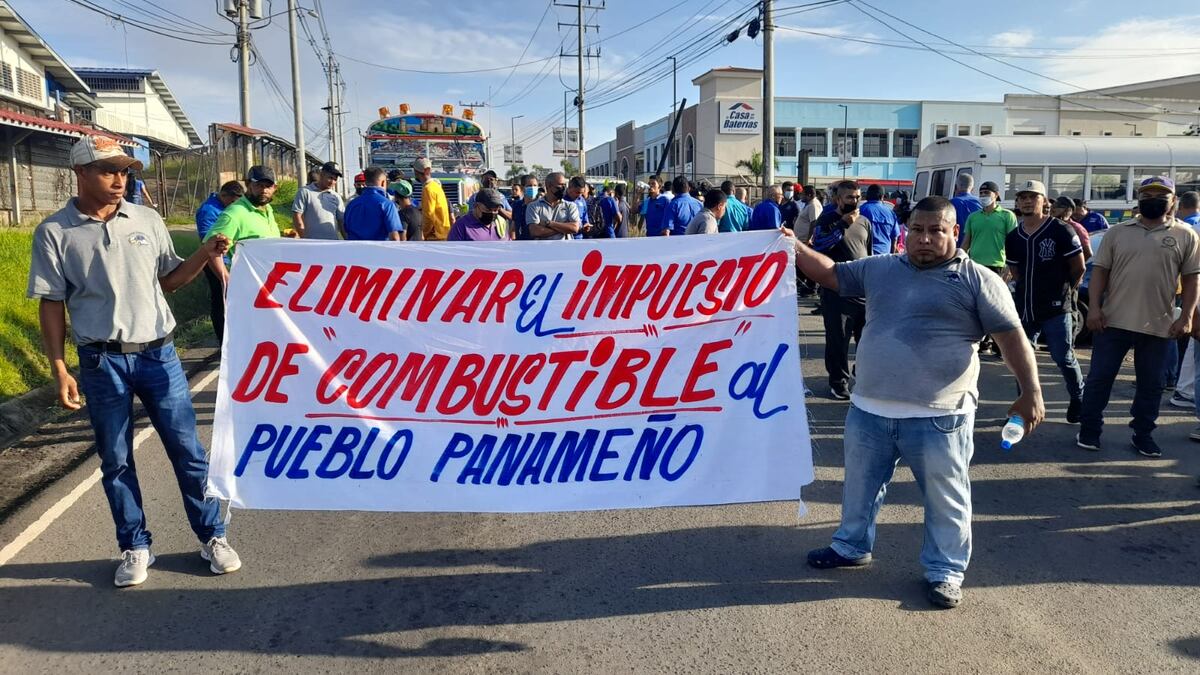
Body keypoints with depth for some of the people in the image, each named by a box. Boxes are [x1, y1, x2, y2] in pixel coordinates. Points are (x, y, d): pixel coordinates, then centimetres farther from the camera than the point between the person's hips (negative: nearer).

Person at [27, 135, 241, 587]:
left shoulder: (147, 221, 5)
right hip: (102, 362, -1)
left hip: (158, 354, 1)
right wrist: (59, 370, -4)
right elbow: (51, 304, -1)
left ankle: (212, 537, 18)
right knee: (115, 461, 9)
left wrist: (205, 255, -5)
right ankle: (135, 548, 24)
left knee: (187, 449, 5)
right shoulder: (55, 233, -2)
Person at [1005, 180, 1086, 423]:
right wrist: (1030, 292, 13)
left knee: (1064, 358, 1)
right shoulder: (1013, 238, 7)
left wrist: (1064, 291, 7)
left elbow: (1078, 268, -3)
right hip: (1024, 309, 5)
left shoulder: (1061, 231, -9)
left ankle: (1079, 400, 23)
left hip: (1055, 309, -5)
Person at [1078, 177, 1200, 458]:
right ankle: (1089, 431, 16)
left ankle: (1143, 436, 21)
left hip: (1158, 325, 0)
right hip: (1113, 320, 0)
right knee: (1099, 377, 4)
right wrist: (1094, 307, -7)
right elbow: (1100, 271, 3)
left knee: (1151, 384, 9)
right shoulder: (1117, 232, 4)